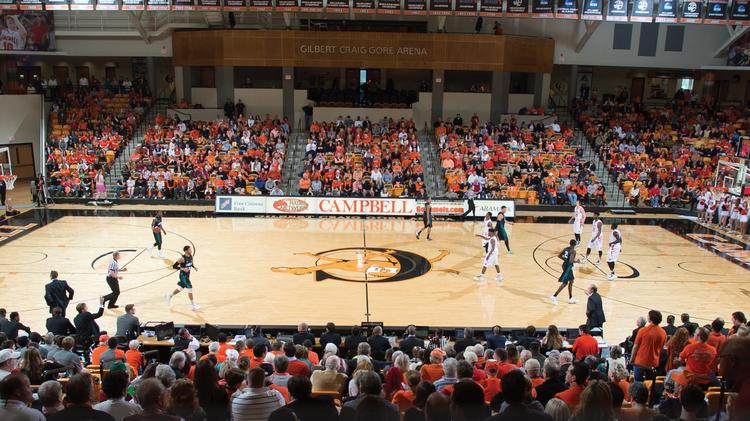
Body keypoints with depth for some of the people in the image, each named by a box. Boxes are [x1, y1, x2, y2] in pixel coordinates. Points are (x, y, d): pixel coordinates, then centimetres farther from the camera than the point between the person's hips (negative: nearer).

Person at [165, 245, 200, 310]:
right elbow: (174, 266, -19)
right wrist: (182, 269, -30)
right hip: (183, 275, -9)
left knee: (181, 288, 23)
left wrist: (194, 267, -3)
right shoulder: (182, 259, -24)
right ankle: (193, 305, 6)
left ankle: (169, 296, 43)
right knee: (190, 289, -5)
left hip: (187, 275, 9)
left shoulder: (191, 256, -2)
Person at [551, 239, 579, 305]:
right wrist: (576, 261, -9)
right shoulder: (573, 251, -18)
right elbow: (571, 261, -27)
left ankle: (570, 298, 25)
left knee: (571, 281, 19)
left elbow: (559, 255, 10)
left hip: (565, 265, 9)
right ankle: (554, 296, -5)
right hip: (568, 267, -9)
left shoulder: (566, 248, 6)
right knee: (564, 283, -3)